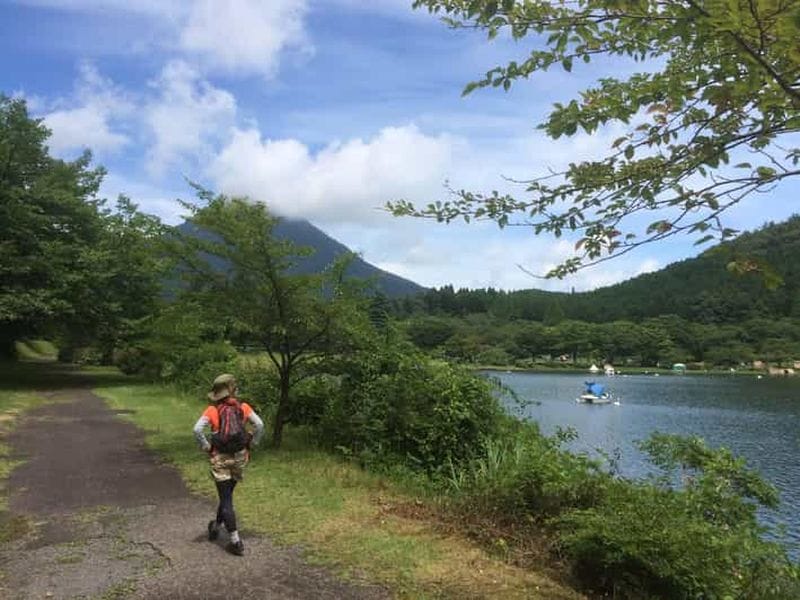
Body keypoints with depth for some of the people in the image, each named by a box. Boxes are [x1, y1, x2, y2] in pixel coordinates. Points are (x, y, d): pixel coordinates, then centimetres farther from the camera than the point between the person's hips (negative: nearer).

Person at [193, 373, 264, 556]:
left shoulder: (212, 410, -6)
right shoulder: (243, 407, -2)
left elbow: (198, 429, -20)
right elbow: (259, 425, -12)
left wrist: (206, 447, -7)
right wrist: (251, 443, 1)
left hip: (220, 458, -2)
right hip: (239, 457, 2)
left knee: (226, 499, 3)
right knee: (227, 494, 24)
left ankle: (235, 542, 2)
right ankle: (216, 526, 41)